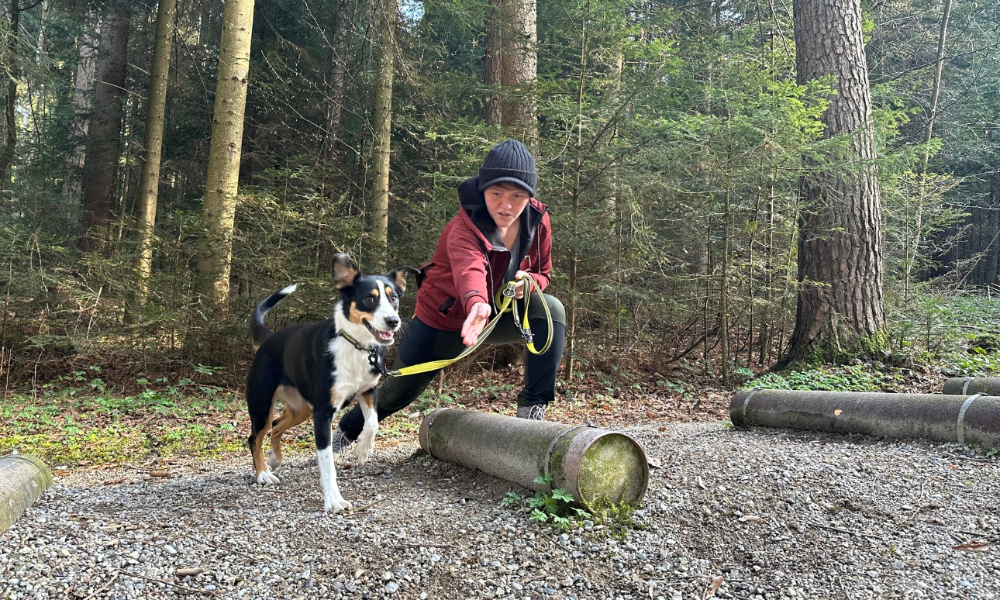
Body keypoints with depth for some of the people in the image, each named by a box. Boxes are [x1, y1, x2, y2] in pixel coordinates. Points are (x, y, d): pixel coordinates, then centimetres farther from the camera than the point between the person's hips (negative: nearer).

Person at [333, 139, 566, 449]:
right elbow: (469, 268, -55)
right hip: (441, 321, -4)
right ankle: (346, 431, 39)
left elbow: (543, 272, 3)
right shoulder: (464, 229, -32)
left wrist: (530, 282, -23)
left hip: (499, 314, 4)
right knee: (398, 392, 6)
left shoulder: (538, 220, -13)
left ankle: (532, 408, -17)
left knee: (551, 309, -24)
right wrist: (477, 303, -78)